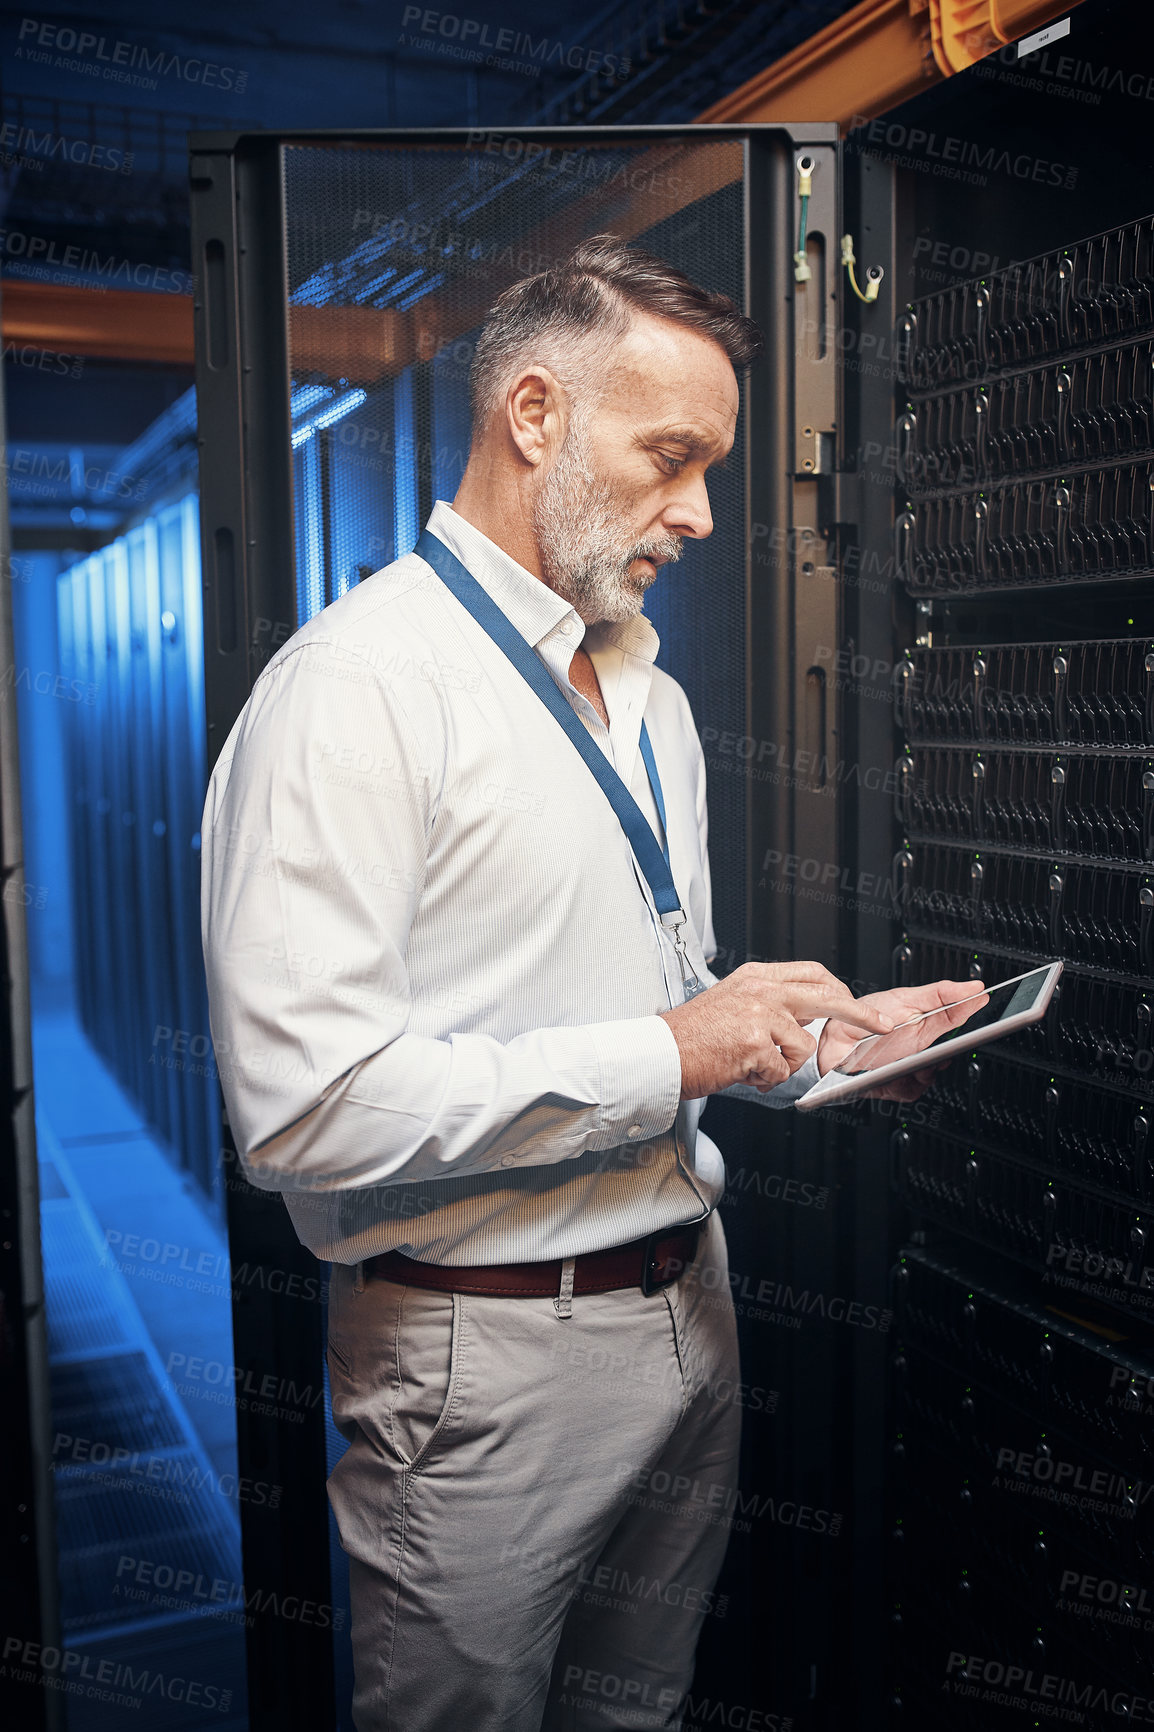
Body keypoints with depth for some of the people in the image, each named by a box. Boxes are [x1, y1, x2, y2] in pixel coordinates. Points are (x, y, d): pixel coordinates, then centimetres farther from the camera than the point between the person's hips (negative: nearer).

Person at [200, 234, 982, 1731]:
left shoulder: (652, 700, 12)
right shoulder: (359, 684, -17)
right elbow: (304, 1106, -25)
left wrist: (821, 1033, 1)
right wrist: (665, 1057, -20)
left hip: (690, 1309, 8)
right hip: (486, 1361, -7)